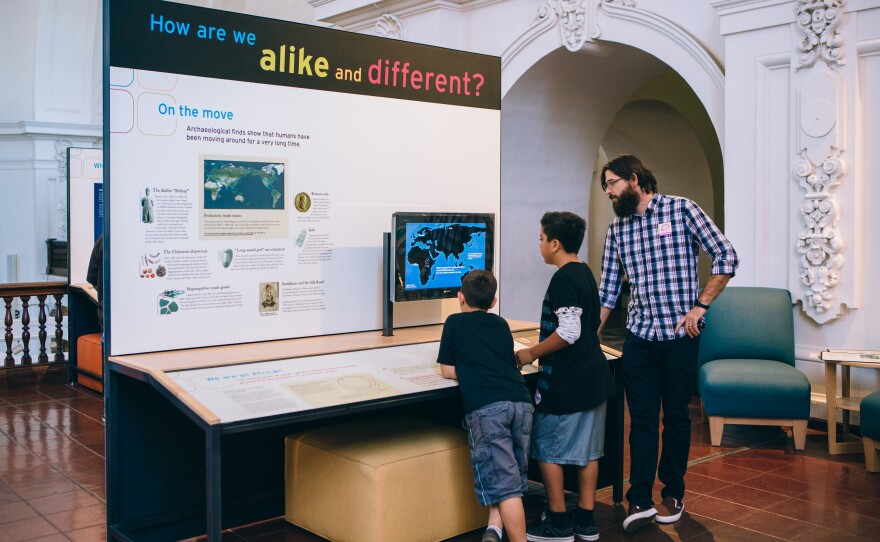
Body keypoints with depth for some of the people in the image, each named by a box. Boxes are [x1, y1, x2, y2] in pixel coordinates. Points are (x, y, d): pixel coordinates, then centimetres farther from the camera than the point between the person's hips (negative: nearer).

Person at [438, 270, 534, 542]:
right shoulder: (501, 325, 25)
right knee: (513, 476, 15)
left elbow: (447, 371, 16)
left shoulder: (455, 322, 15)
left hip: (486, 407, -4)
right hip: (522, 403, 4)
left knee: (504, 484, -5)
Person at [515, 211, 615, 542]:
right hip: (593, 376, 9)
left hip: (565, 381, -9)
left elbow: (568, 332, -24)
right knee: (586, 449, 13)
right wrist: (542, 350, 22)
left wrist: (532, 353, -12)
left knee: (546, 447, 3)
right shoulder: (585, 273, 12)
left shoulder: (563, 279, -17)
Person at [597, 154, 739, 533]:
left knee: (676, 416, 9)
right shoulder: (617, 229, 9)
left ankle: (673, 494, 23)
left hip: (680, 335, -3)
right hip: (639, 337, 3)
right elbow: (608, 289, 11)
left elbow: (726, 256, -5)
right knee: (642, 419, 2)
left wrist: (700, 306, -10)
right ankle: (640, 500, 6)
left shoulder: (681, 209, -4)